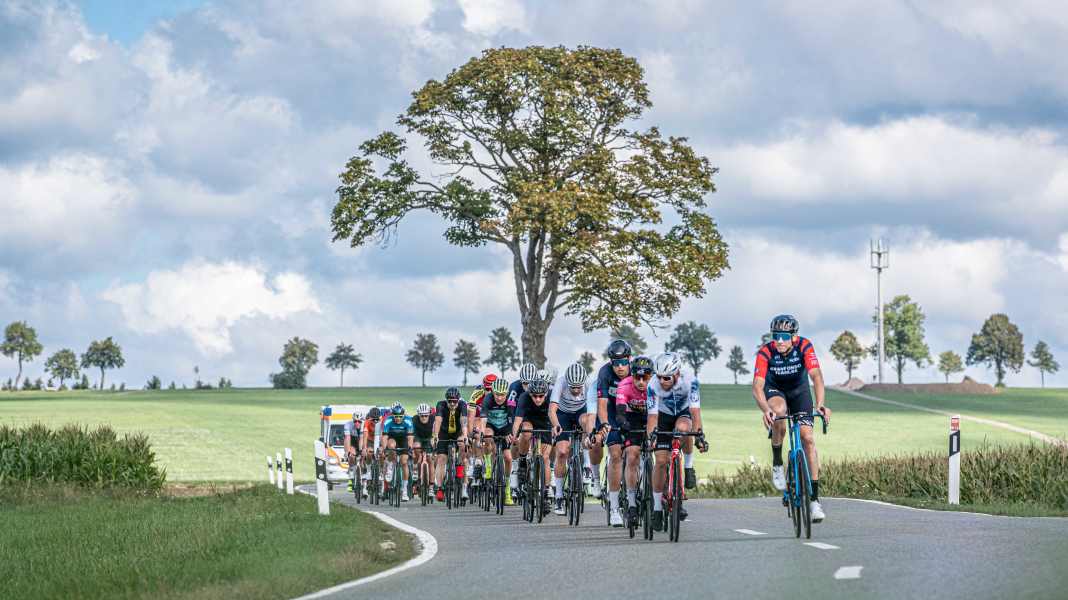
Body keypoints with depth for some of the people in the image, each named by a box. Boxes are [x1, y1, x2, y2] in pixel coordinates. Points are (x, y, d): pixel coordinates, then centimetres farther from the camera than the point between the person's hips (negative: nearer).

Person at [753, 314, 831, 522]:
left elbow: (816, 376, -38)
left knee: (808, 438, -13)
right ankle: (777, 464, -14)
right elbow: (757, 387, -36)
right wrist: (765, 410, -56)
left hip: (799, 390, 1)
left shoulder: (804, 346, -28)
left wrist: (820, 404, -55)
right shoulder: (765, 352, -29)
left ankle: (814, 499, -10)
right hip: (775, 391, -1)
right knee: (778, 412, -36)